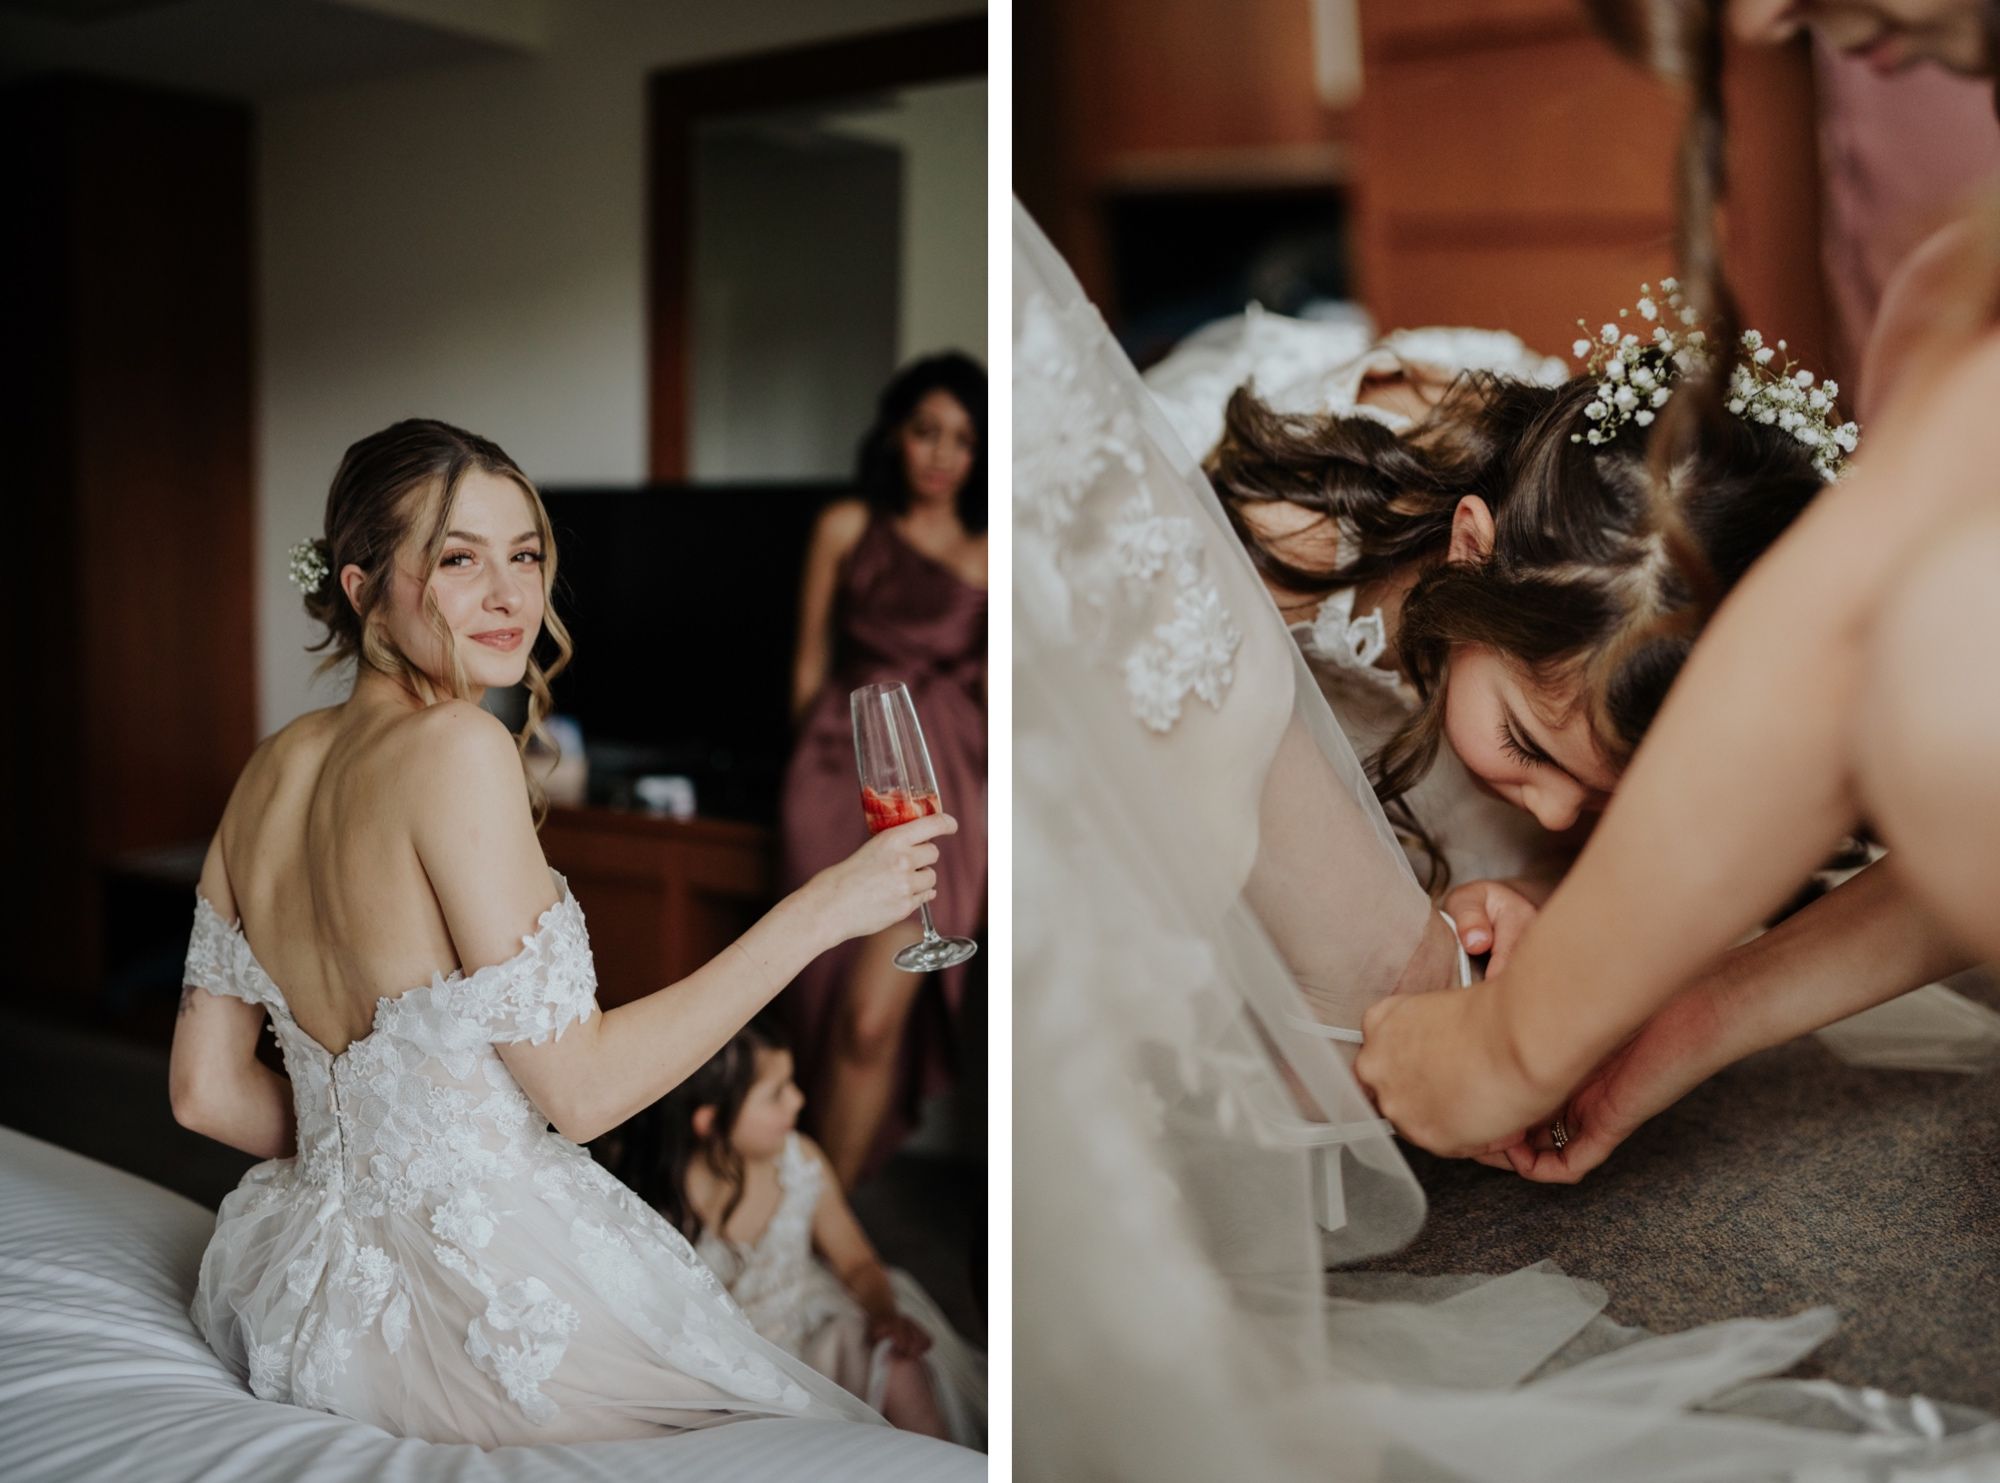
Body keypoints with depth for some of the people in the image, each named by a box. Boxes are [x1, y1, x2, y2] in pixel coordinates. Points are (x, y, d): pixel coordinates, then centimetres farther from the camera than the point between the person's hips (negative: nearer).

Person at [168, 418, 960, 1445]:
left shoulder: (275, 768, 2)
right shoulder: (458, 751, -22)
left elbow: (208, 1092, 7)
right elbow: (581, 1090, -20)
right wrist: (821, 910, -18)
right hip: (486, 1313, -8)